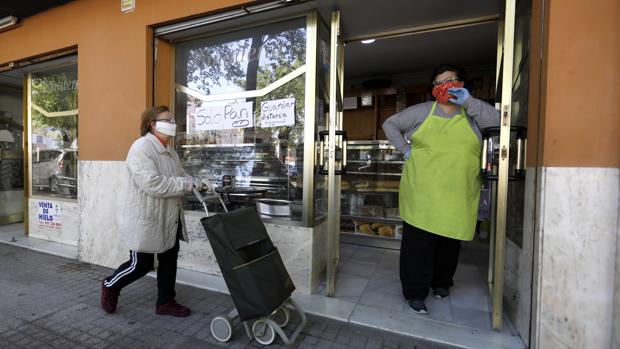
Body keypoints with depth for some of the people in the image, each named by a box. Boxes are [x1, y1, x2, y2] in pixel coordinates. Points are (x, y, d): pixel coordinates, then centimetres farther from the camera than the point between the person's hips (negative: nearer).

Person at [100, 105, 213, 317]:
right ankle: (110, 286, 37)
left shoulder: (169, 151, 10)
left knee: (169, 260, 13)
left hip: (167, 219, 8)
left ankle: (165, 302, 29)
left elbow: (180, 176, 12)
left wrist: (198, 183, -7)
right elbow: (153, 184, -29)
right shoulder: (141, 148, -18)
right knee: (142, 264, 7)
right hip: (144, 219, -8)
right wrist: (189, 184, -26)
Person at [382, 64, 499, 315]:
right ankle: (415, 292, 14)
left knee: (451, 241, 15)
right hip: (422, 192, -2)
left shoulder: (472, 113, 10)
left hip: (459, 196, 3)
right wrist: (405, 149, 1)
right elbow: (390, 124, 10)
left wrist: (468, 101, -11)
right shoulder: (422, 111, 6)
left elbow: (496, 120, -6)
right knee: (419, 242, -1)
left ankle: (442, 283, 38)